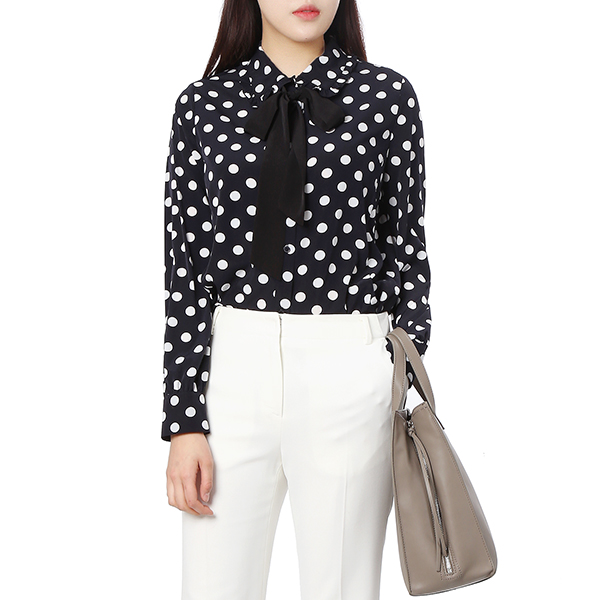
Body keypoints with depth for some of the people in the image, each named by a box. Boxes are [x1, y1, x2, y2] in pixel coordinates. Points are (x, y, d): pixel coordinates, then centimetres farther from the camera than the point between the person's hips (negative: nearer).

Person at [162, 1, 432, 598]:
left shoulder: (386, 96, 1)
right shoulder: (204, 104, 3)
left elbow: (406, 248, 4)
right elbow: (185, 264, 1)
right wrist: (184, 420, -2)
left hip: (350, 374, -1)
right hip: (232, 368, 1)